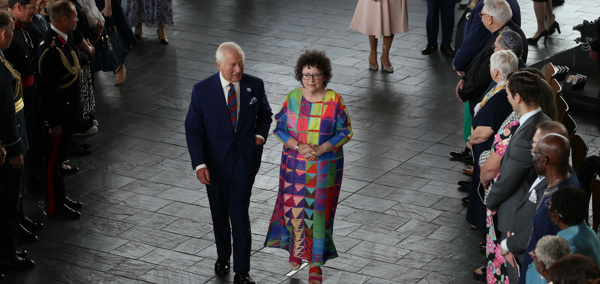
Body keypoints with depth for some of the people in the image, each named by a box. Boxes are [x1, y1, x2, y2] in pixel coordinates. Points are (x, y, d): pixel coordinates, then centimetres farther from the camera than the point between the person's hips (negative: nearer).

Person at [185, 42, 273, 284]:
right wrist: (199, 164, -19)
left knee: (239, 214, -6)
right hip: (215, 162, 1)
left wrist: (260, 135, -6)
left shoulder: (255, 86, -7)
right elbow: (193, 128, -10)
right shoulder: (202, 90, -13)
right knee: (219, 213, 17)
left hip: (244, 161, 0)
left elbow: (265, 114, 13)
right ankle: (223, 255, 39)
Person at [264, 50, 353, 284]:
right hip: (295, 166, 2)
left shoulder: (334, 100, -11)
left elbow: (345, 132, -6)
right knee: (294, 208, 10)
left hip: (325, 167, -2)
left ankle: (316, 264, 19)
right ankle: (297, 245, 40)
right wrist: (298, 146, -18)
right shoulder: (292, 98, -7)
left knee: (319, 212, 4)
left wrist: (322, 148, -20)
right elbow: (279, 129, -1)